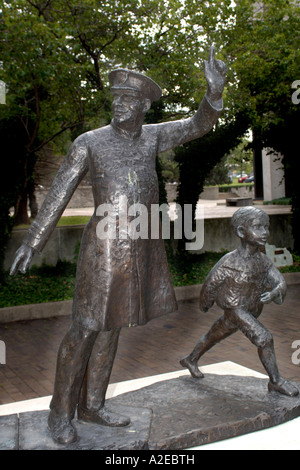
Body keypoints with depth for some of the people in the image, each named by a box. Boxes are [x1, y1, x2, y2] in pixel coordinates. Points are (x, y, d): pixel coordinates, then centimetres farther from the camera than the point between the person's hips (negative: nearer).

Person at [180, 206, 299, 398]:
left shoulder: (264, 260, -5)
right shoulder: (230, 262, -24)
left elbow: (281, 282, -10)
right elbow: (210, 284, -12)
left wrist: (274, 293, -34)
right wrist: (205, 305, 3)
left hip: (252, 312, 7)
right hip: (235, 309, -7)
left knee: (214, 336, 24)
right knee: (264, 338, -18)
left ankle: (191, 360, 45)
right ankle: (276, 381, -3)